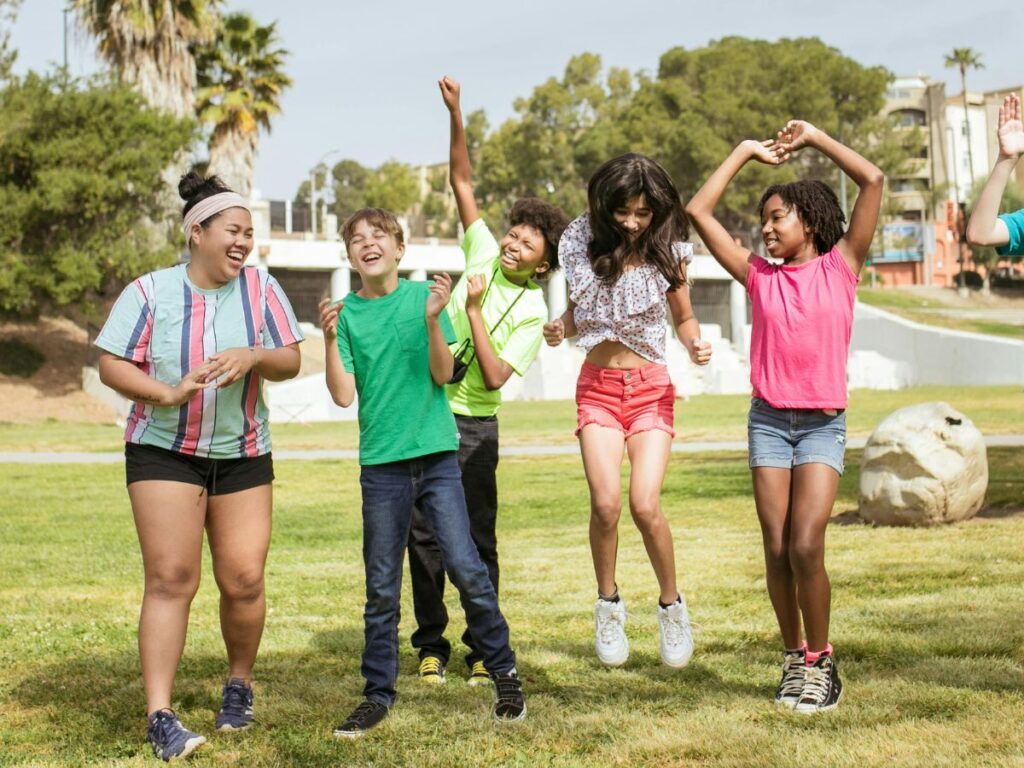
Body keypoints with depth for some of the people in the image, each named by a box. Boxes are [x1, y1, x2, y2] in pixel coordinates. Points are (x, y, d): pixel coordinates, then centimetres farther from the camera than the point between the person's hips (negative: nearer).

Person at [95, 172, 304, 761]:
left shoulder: (262, 288, -1)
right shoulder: (151, 292, -6)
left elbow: (291, 362, -2)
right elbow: (112, 365, -8)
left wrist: (252, 356, -24)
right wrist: (166, 393, -24)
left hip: (243, 455, 3)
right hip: (164, 452, -2)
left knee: (244, 580, 2)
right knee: (171, 579, -9)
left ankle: (240, 684, 28)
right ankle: (161, 717, -8)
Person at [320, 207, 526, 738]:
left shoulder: (423, 296, 1)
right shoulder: (347, 312, 3)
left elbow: (442, 373, -5)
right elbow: (344, 395, -3)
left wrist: (432, 319, -19)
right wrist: (330, 339, -15)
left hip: (436, 455, -1)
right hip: (381, 462, 1)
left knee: (466, 569, -5)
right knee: (381, 588, 6)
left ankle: (504, 674, 11)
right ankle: (378, 695, 16)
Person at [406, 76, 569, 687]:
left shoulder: (532, 312, -9)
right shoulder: (484, 252, 2)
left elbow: (495, 376, -19)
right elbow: (463, 183, 4)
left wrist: (473, 310, -19)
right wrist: (456, 117, -5)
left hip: (473, 425, -4)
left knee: (478, 539, -1)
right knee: (423, 534, 3)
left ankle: (483, 648, 9)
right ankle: (432, 644, 12)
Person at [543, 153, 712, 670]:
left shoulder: (667, 253, -4)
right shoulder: (586, 246, -2)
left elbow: (684, 319, 8)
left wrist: (695, 345, -13)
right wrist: (559, 329, -11)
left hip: (651, 388, -1)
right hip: (598, 387, 1)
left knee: (645, 504, -15)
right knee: (606, 502, -16)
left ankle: (671, 604, 9)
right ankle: (608, 604, 8)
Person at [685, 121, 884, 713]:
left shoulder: (841, 265, 2)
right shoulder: (759, 275, 8)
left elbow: (874, 181, -4)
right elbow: (699, 211, 7)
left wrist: (813, 137, 3)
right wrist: (747, 152, 11)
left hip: (824, 424, -3)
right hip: (769, 419, 3)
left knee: (806, 547, -13)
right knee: (777, 549, 1)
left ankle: (821, 660, 3)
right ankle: (794, 657, 15)